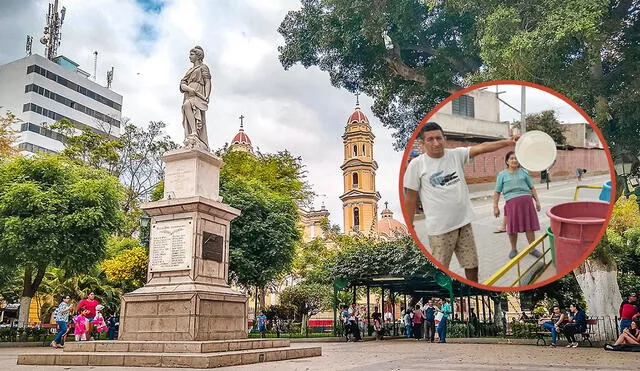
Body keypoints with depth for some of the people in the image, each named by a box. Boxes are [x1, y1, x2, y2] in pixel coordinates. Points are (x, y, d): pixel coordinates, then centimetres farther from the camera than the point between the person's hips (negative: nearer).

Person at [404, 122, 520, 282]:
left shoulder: (456, 154, 2)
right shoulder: (416, 164, -8)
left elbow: (481, 148, -10)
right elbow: (410, 197, -4)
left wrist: (507, 142, -23)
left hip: (464, 222, 4)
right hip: (439, 228, -4)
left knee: (472, 264, 17)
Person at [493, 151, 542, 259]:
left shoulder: (523, 172, 11)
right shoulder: (502, 174, 6)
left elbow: (532, 188, 17)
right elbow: (497, 192, 6)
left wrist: (537, 201, 12)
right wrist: (495, 207, 1)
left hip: (526, 200, 2)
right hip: (511, 202, -2)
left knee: (529, 225, 3)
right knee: (513, 227, 1)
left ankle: (532, 248, 16)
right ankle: (514, 249, 18)